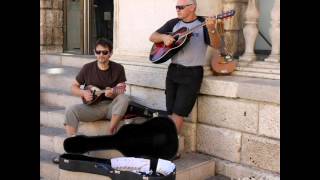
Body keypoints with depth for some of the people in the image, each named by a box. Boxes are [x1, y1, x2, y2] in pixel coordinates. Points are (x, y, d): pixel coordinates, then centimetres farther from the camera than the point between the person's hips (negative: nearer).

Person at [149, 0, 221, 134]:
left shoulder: (204, 23, -2)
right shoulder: (173, 23, 11)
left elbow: (216, 45, -14)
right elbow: (152, 37, 13)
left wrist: (211, 30, -33)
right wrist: (164, 37, -8)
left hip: (192, 73, -5)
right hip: (173, 70, 5)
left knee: (178, 113, -7)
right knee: (171, 113, 5)